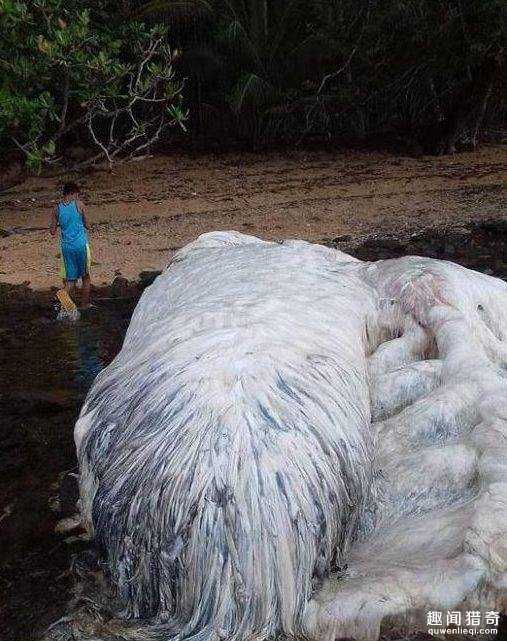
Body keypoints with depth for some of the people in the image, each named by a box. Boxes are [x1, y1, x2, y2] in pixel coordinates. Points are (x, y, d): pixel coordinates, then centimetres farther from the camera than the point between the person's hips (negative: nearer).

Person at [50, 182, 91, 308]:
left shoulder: (57, 208, 3)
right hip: (81, 244, -3)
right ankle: (85, 304, 20)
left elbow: (53, 232, 5)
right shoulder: (78, 204, -5)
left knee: (70, 278, 10)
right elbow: (86, 225, 2)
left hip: (66, 246, 3)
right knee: (85, 276, 13)